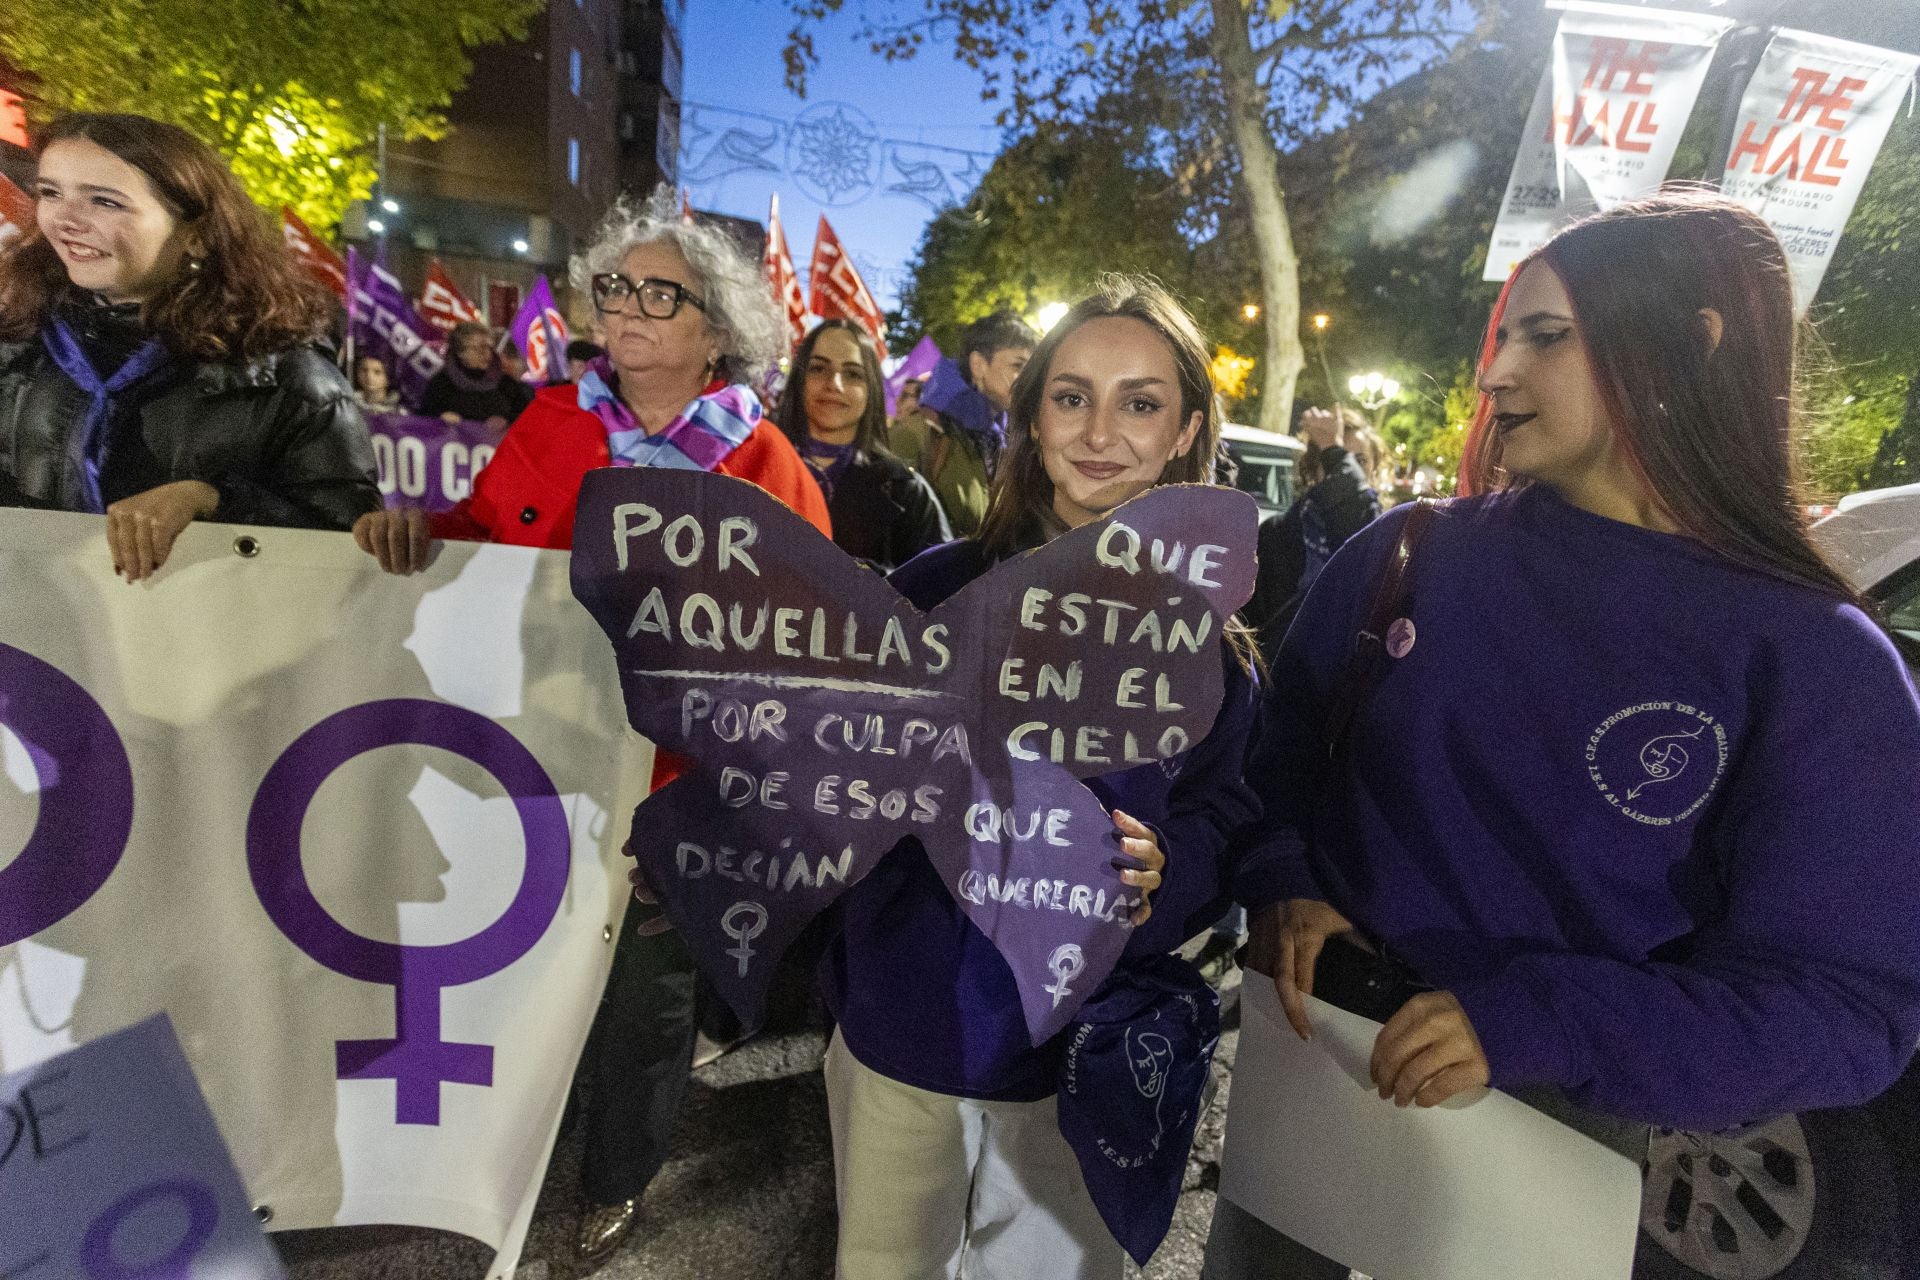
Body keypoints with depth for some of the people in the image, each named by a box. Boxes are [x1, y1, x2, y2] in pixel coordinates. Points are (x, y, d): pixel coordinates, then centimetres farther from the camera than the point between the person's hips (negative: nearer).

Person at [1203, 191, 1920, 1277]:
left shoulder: (1819, 667, -13)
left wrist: (1535, 1022, -25)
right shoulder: (1410, 553, -7)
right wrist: (1282, 881, -13)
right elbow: (1282, 732, 3)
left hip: (1565, 1118, -2)